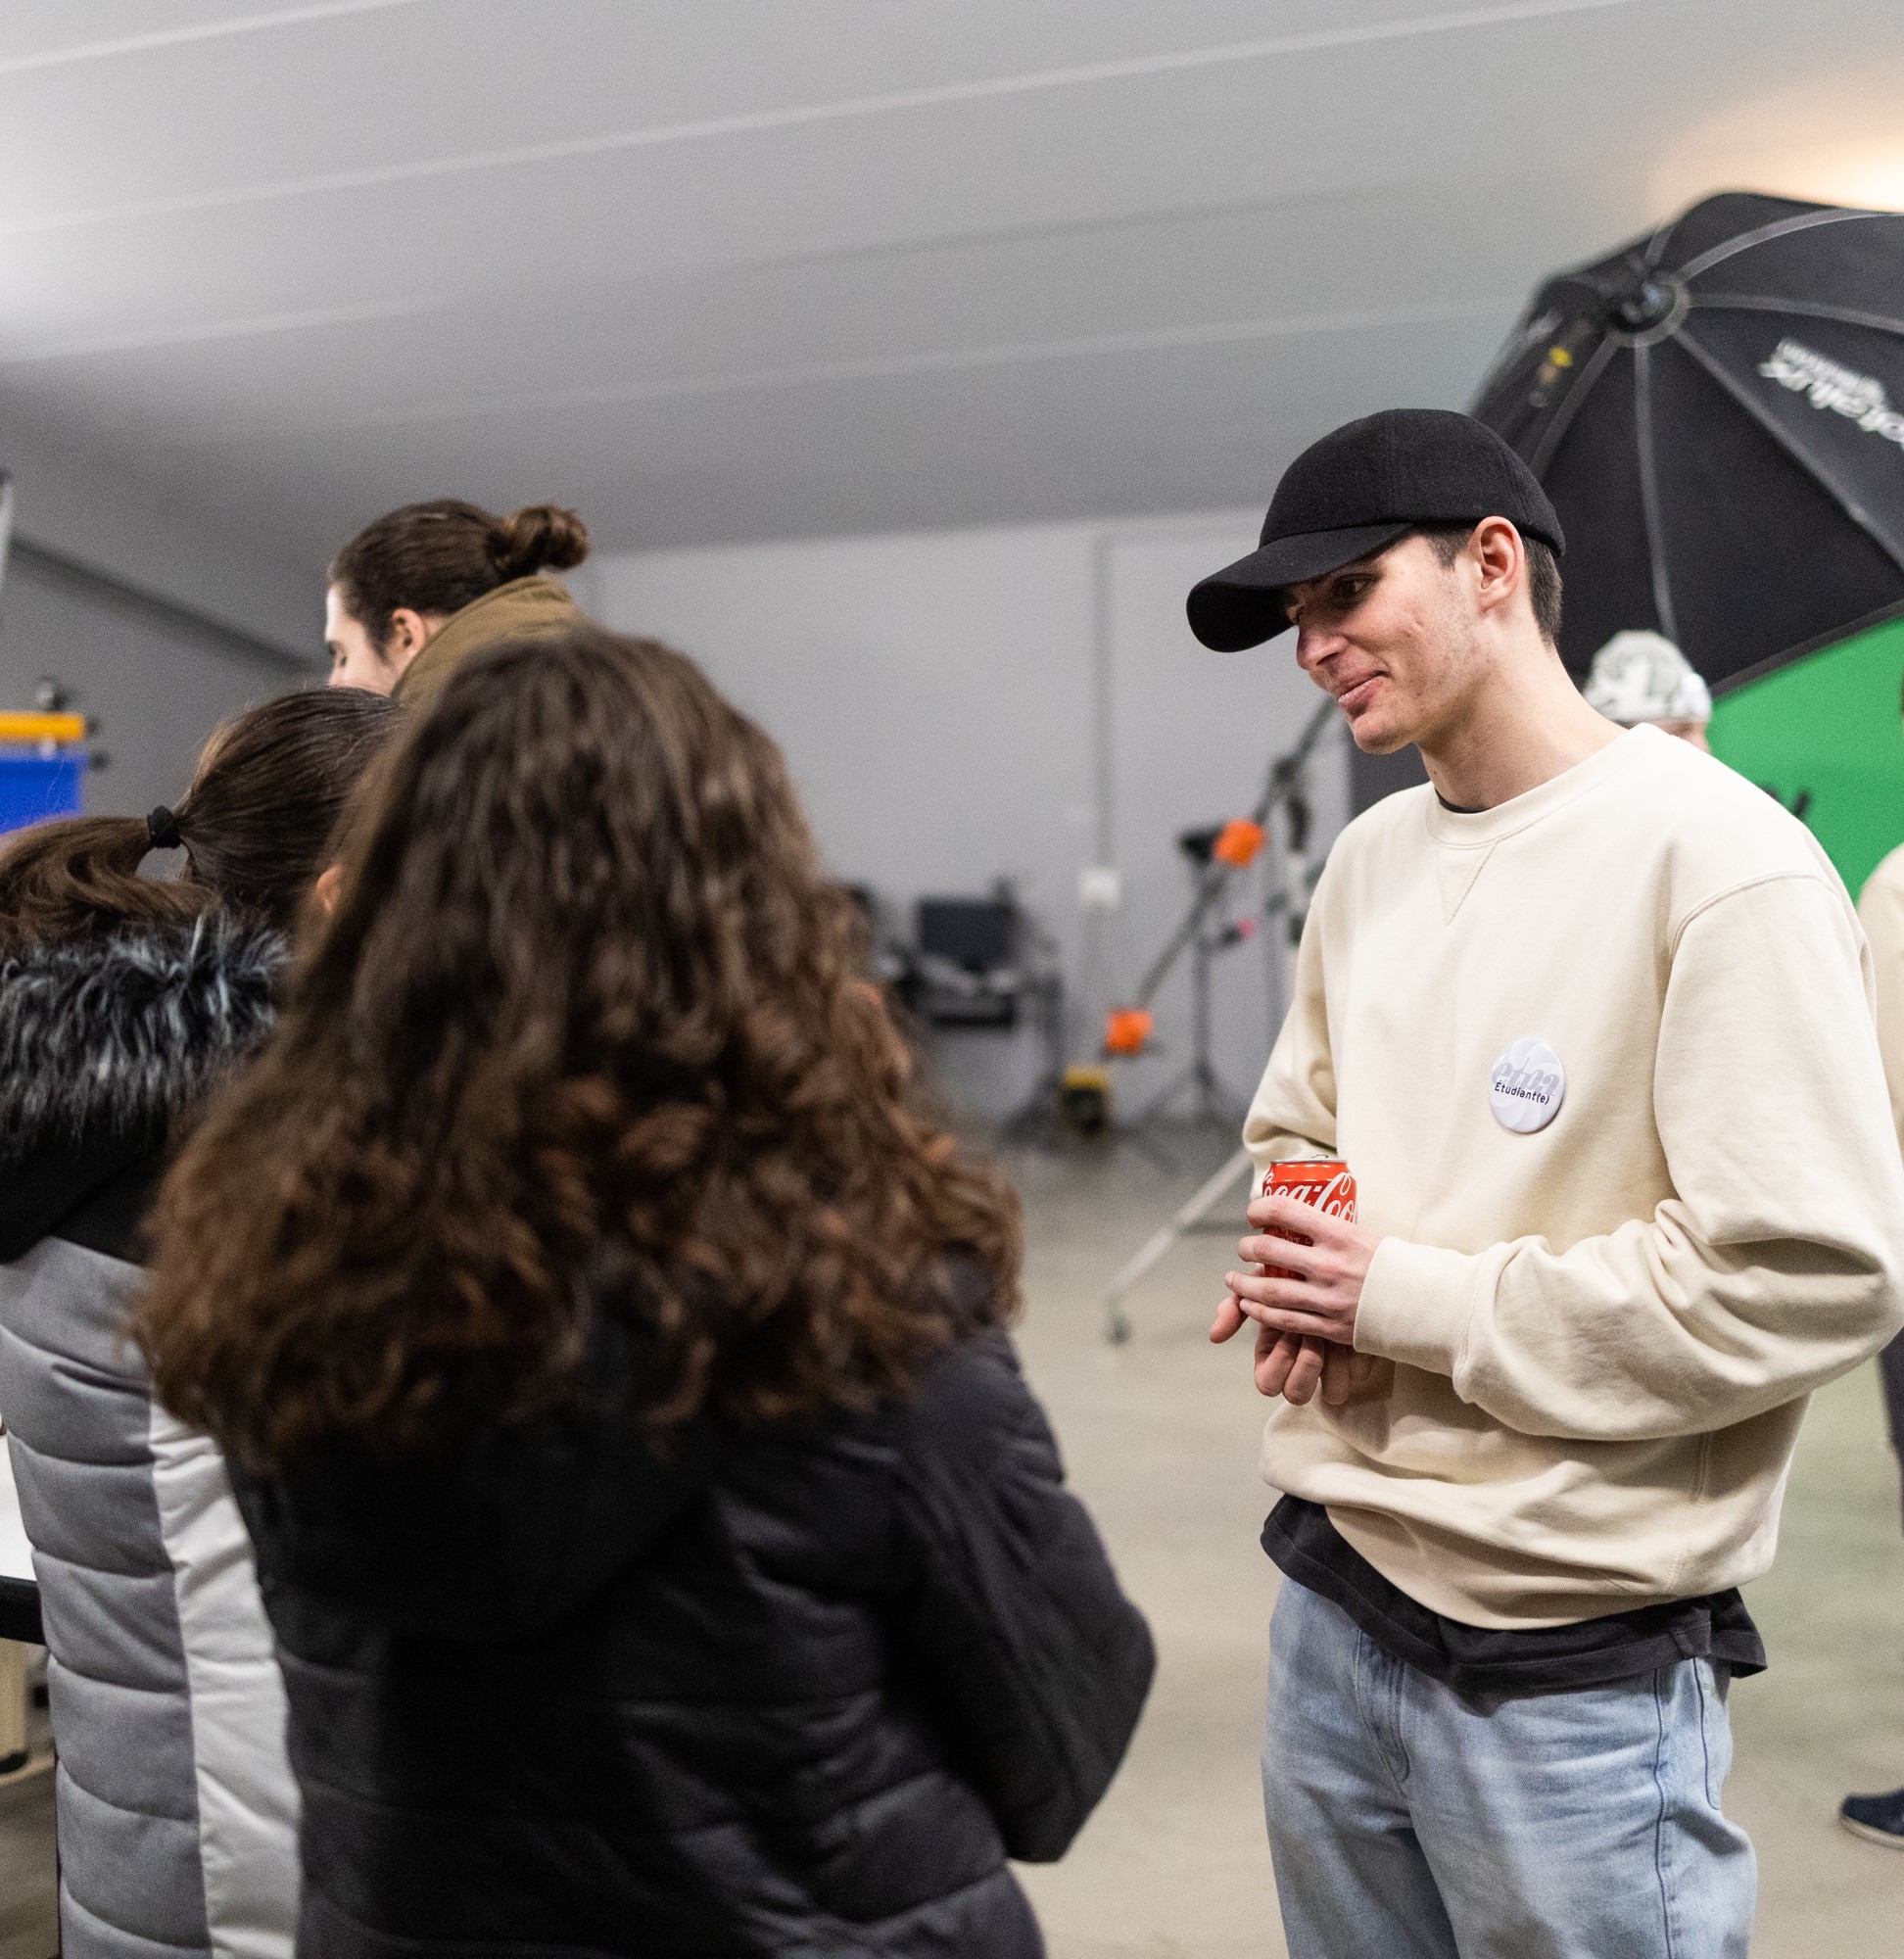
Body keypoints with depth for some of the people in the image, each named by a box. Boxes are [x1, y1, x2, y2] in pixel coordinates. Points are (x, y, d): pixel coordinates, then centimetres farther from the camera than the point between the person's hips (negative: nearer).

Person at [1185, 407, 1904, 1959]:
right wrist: (1304, 1292, -3)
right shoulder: (1370, 859, 8)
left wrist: (1409, 1299, -17)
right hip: (1331, 1603, 7)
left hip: (1575, 1670, -7)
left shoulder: (1713, 856, -16)